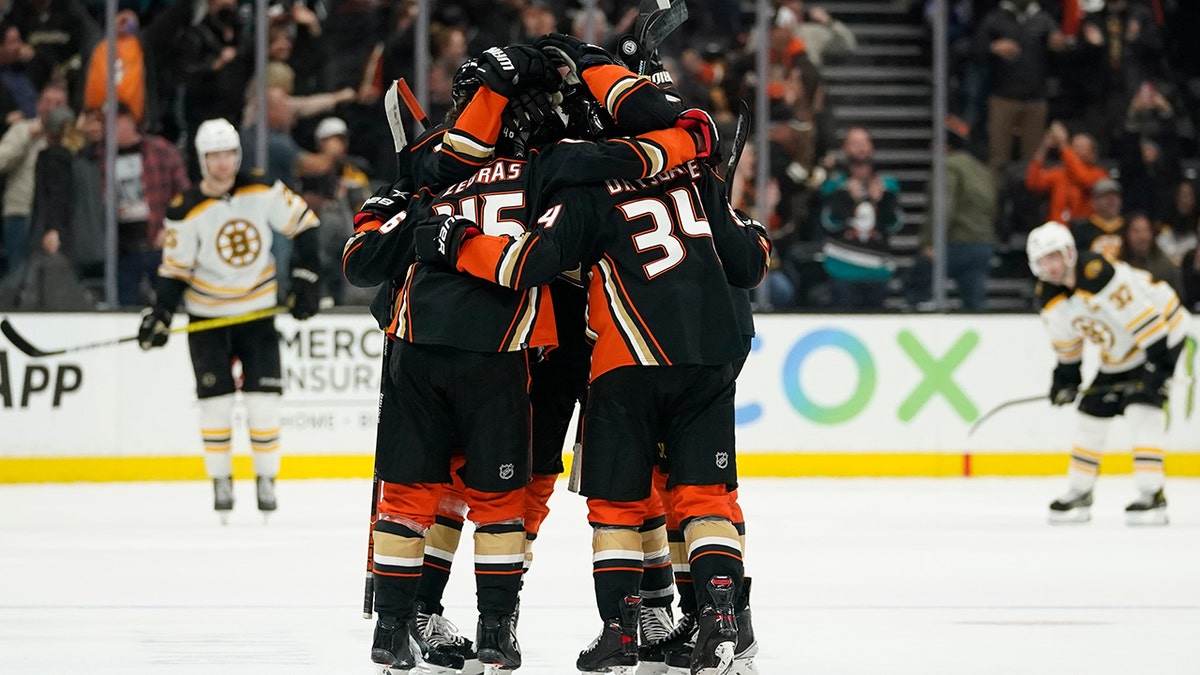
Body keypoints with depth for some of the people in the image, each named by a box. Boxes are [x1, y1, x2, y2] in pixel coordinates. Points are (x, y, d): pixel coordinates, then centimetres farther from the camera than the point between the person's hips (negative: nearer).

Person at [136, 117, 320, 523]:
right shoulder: (187, 213, -14)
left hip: (257, 312, 1)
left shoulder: (263, 193, -11)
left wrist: (305, 280, -5)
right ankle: (221, 483, 11)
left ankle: (266, 480, 10)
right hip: (207, 316, -1)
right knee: (216, 401, -2)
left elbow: (303, 224, -1)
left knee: (264, 399, -4)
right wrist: (160, 318, -17)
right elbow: (174, 269, -8)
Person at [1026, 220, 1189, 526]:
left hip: (1161, 336, -8)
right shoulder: (1049, 297, -5)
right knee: (1092, 415, 8)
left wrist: (1158, 365, -31)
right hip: (1117, 356, 8)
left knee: (1142, 412, -21)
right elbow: (1066, 343, 13)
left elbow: (1145, 319, -31)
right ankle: (1078, 494, 22)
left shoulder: (1101, 274, -32)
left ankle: (1152, 496, -20)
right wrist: (1066, 376, 9)